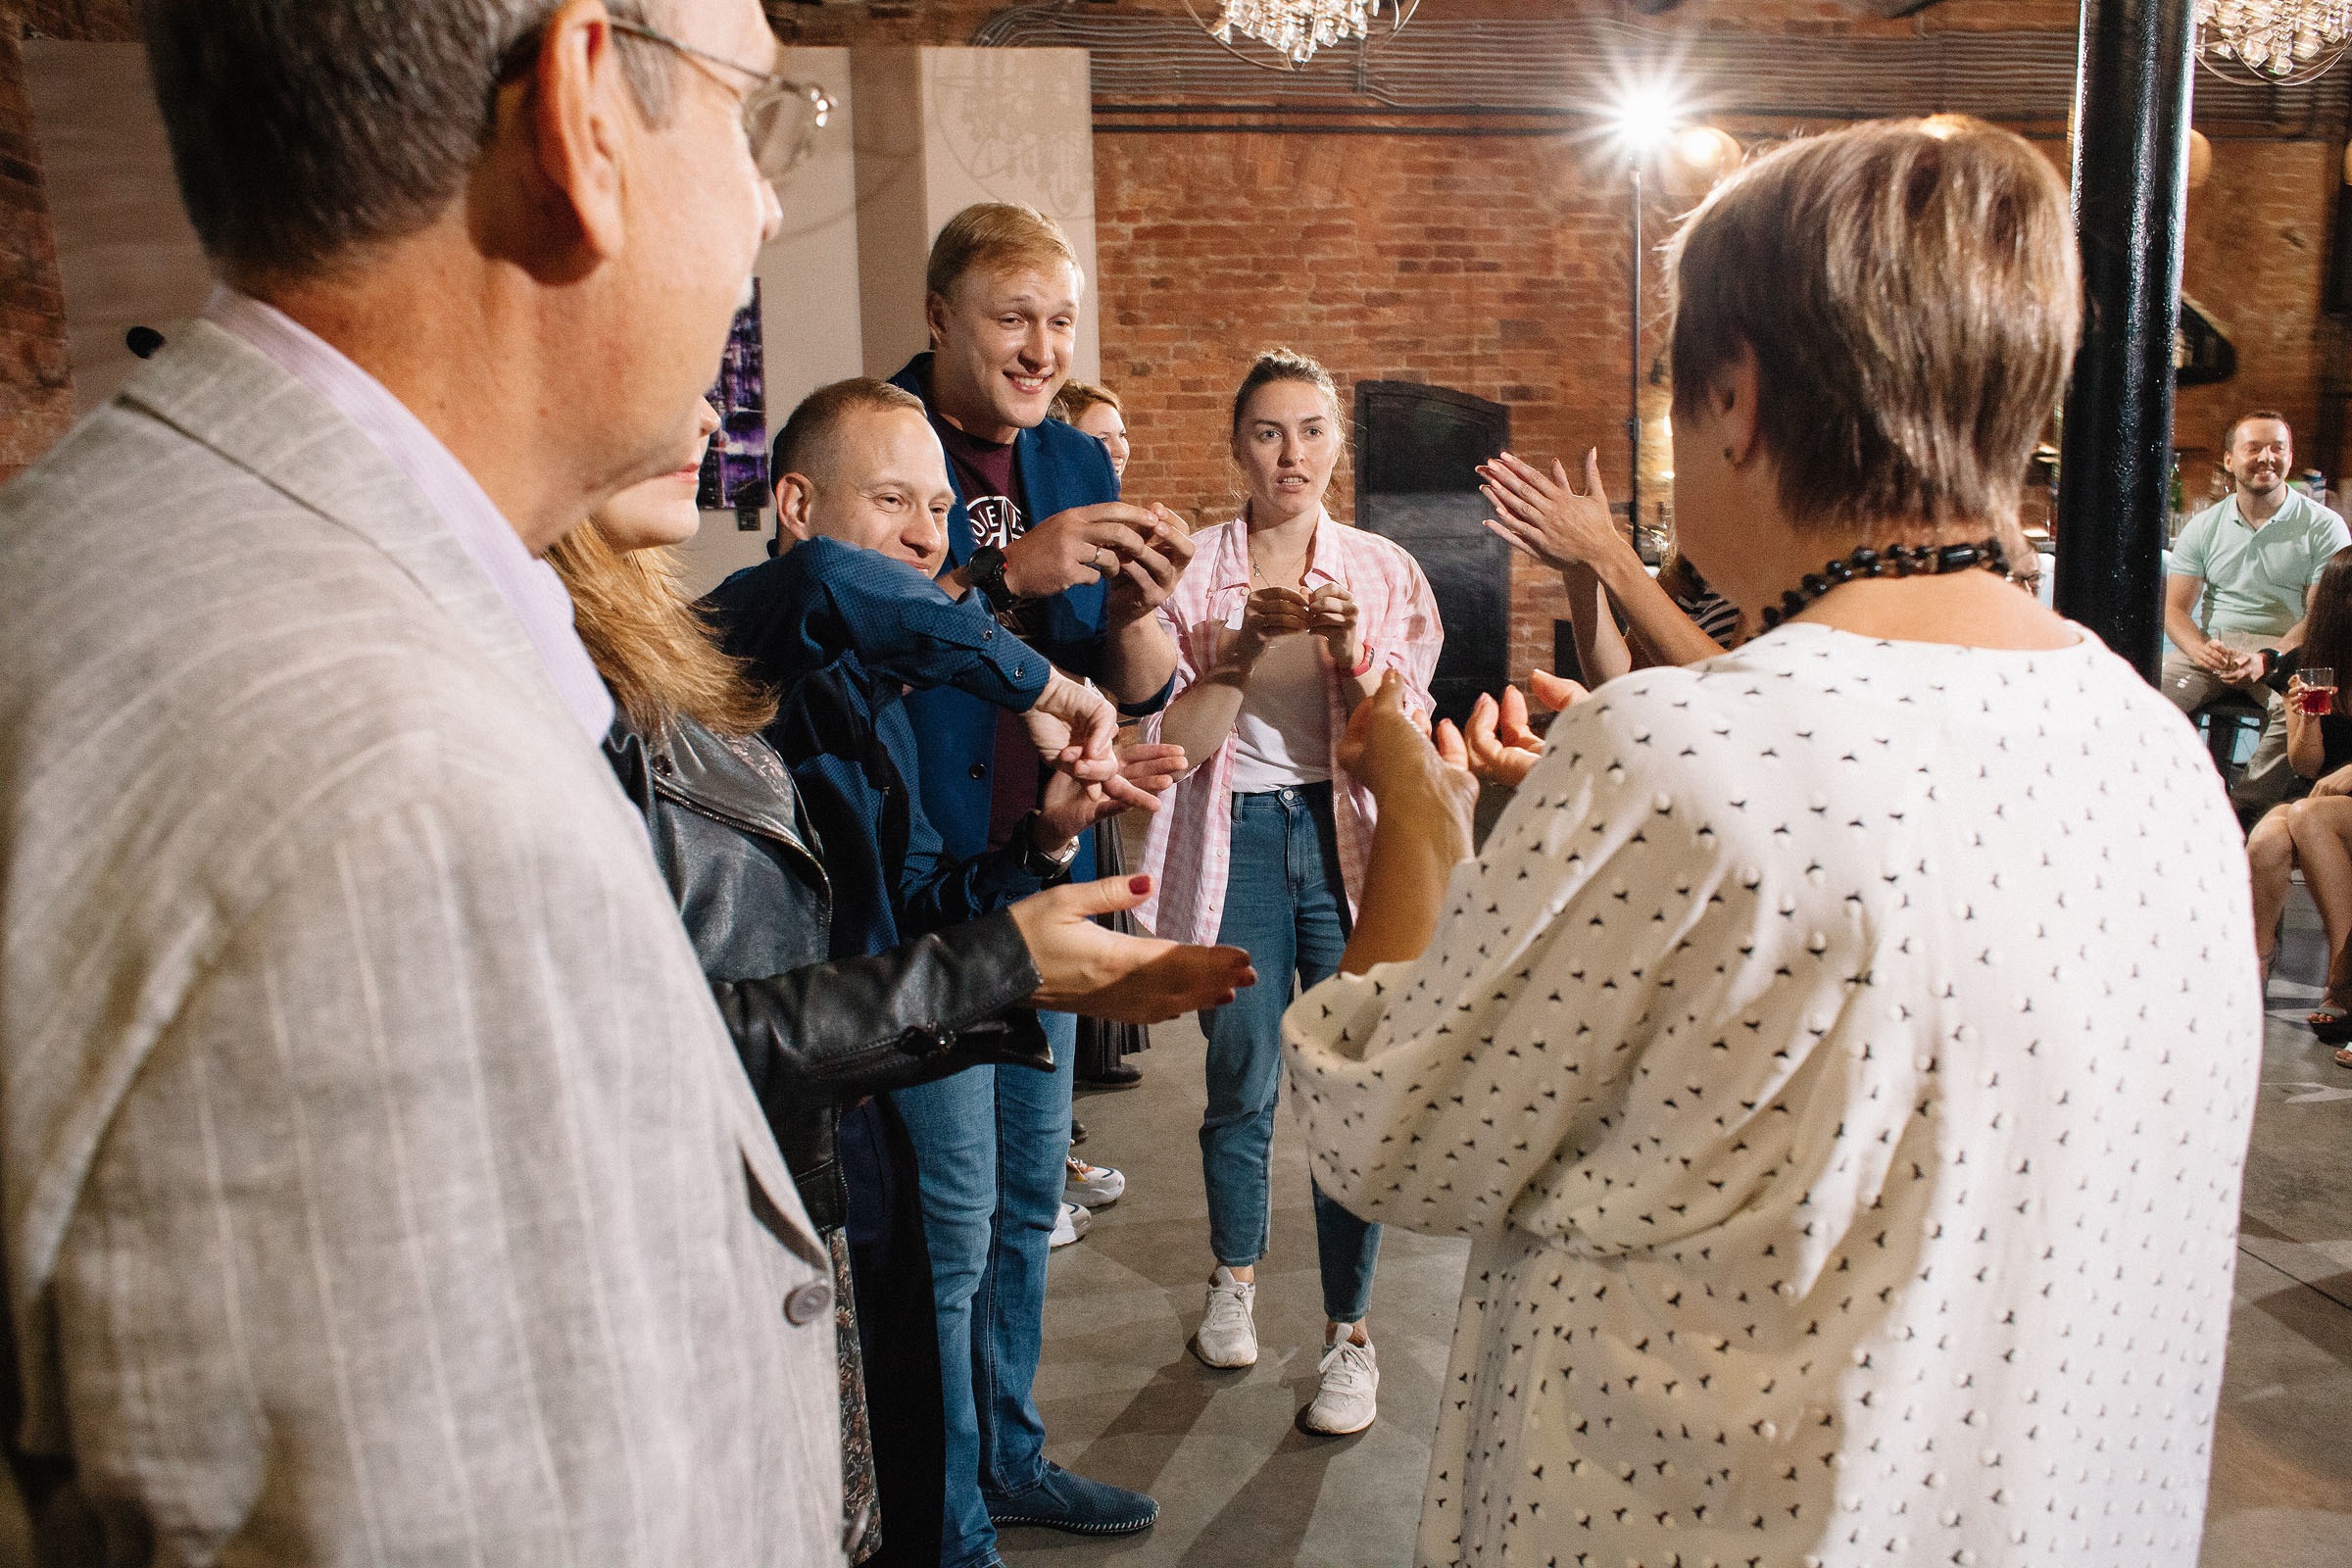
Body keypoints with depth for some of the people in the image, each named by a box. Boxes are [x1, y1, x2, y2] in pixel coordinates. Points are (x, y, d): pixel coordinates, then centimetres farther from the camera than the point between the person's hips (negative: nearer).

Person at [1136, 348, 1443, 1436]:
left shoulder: (1384, 573, 2)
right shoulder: (1194, 574, 1)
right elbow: (1180, 744, -6)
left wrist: (1351, 651, -20)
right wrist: (1249, 643, -19)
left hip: (1352, 837, 0)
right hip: (1238, 839, 0)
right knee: (1241, 1082, 10)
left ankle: (1349, 1332, 15)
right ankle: (1235, 1276, 36)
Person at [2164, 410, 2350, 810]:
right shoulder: (2203, 528, 12)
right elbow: (2174, 608, 6)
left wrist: (2267, 659, -23)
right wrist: (2200, 650, -17)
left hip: (2287, 652, -2)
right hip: (2210, 646, 3)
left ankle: (2246, 811, -29)